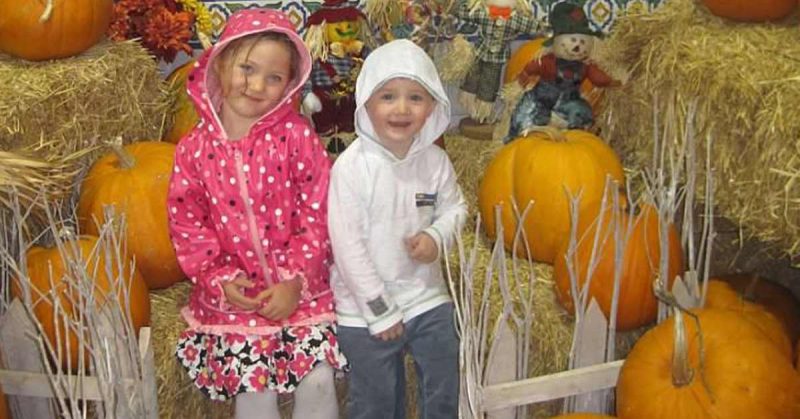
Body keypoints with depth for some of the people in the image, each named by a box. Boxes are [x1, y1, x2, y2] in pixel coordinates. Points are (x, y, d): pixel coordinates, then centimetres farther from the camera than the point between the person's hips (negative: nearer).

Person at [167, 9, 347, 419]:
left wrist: (295, 280, -13)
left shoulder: (297, 136, -7)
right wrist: (219, 279, -10)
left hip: (300, 288, -1)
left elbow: (317, 214, -7)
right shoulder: (195, 148, -2)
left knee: (318, 380, -6)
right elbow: (186, 223, 2)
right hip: (233, 293, 1)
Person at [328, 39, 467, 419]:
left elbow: (454, 207, 10)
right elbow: (347, 245, -18)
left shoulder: (435, 161, -6)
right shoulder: (351, 167, -20)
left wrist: (437, 236, -13)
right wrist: (379, 309, -15)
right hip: (367, 310, -4)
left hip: (428, 298, 4)